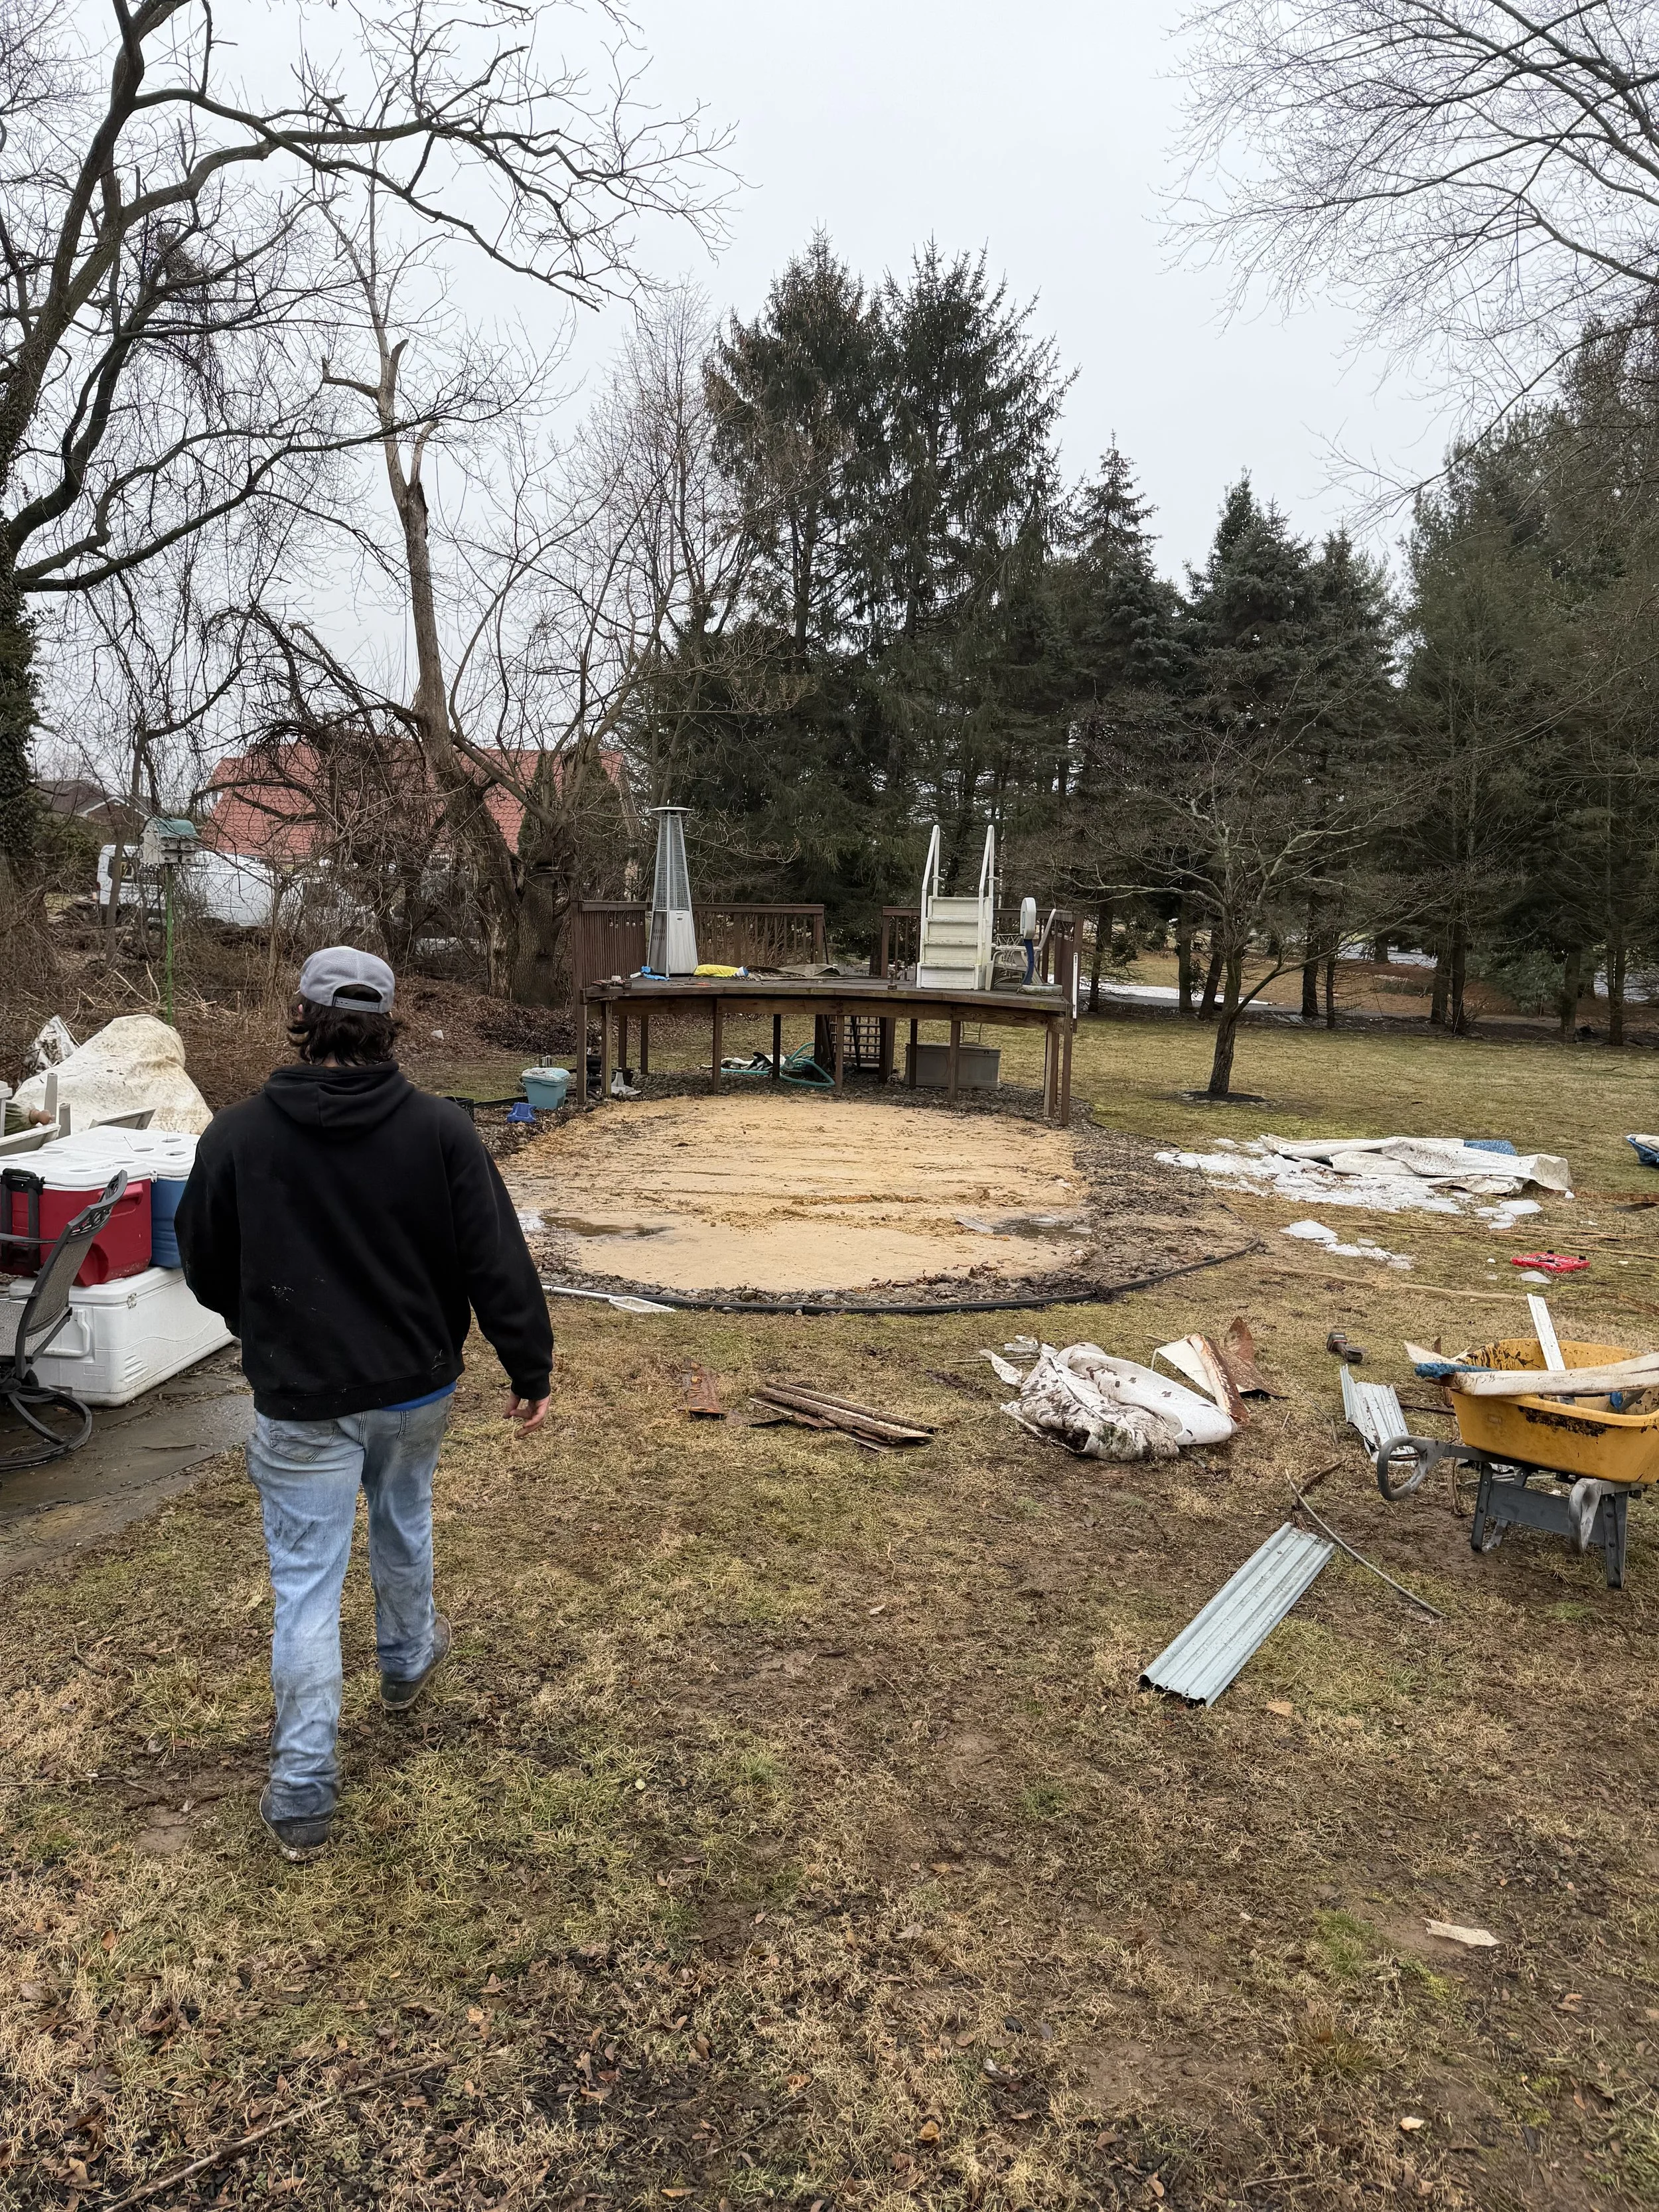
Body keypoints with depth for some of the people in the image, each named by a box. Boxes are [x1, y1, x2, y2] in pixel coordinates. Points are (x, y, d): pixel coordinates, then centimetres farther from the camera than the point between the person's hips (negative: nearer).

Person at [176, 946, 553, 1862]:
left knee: (306, 1588, 7)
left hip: (298, 1400, -1)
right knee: (403, 1523, 28)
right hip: (416, 1386, 2)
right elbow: (498, 1263, -12)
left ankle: (301, 1796, 14)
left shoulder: (236, 1134, -11)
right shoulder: (440, 1129, -13)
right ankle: (407, 1659, 51)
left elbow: (207, 1270, 3)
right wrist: (530, 1372, -1)